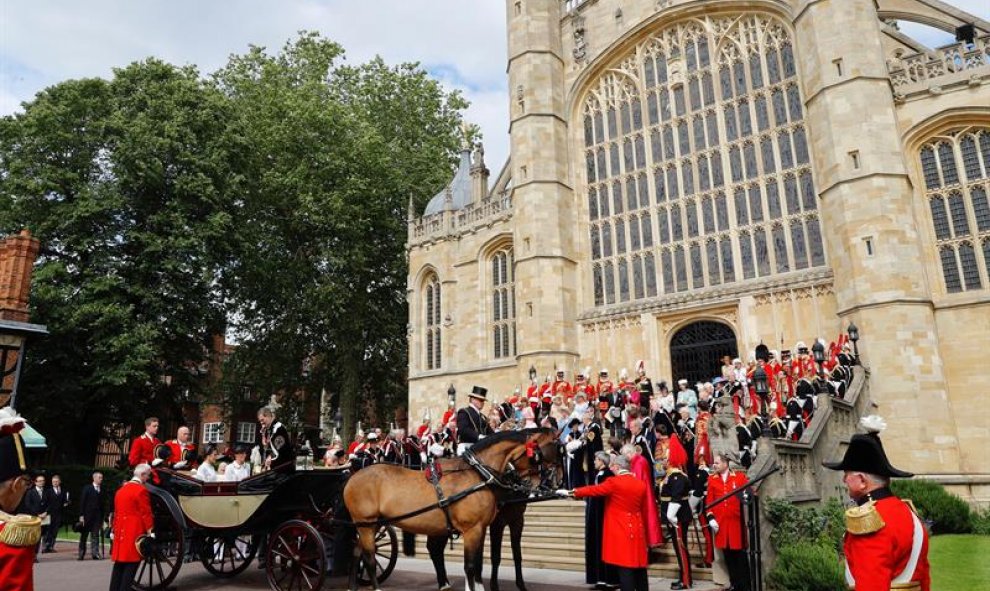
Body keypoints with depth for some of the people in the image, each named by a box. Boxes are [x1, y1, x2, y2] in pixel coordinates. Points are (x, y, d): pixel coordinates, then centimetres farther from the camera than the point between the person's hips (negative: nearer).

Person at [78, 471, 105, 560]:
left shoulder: (102, 489, 5)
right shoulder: (87, 488, -2)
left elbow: (102, 504, 5)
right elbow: (82, 502, -4)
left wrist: (102, 518, 3)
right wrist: (81, 515, -10)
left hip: (97, 516, 2)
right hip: (87, 515, -2)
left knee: (95, 535, -2)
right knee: (84, 535, 8)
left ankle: (95, 553, -3)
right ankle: (81, 554, 18)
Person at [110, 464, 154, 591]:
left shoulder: (121, 490, 14)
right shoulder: (141, 490, -12)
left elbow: (116, 512, 19)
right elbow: (146, 514, -14)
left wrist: (115, 531, 25)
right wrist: (150, 532, -11)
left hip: (121, 532, 8)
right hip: (134, 533, -8)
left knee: (119, 565, 13)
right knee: (131, 566, -3)